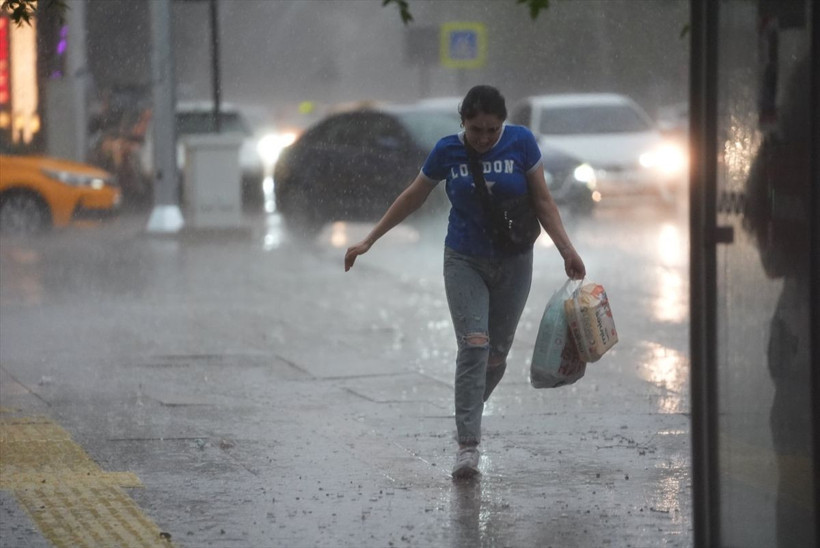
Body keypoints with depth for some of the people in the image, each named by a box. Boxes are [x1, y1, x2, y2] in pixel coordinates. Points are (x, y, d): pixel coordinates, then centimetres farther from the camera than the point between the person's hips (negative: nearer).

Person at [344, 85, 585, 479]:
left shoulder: (521, 143, -9)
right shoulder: (448, 152, -7)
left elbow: (542, 201, -3)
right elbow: (413, 198, 5)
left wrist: (567, 250, -12)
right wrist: (368, 242, 7)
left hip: (512, 263, 1)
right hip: (464, 261, -1)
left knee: (497, 351, 5)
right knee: (473, 344, -16)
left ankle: (468, 415, 29)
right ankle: (468, 446, -18)